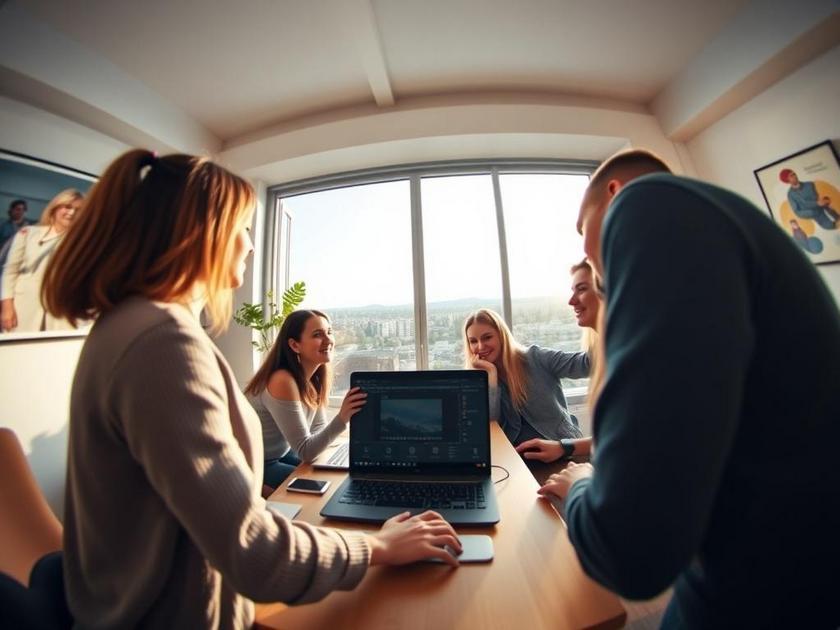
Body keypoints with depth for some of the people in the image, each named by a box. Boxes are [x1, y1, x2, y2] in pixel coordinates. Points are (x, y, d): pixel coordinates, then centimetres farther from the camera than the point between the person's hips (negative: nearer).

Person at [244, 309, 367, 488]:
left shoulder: (315, 378, -7)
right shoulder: (283, 382, -31)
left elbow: (318, 429, -3)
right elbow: (306, 452, -28)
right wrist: (342, 418, -42)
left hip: (283, 454, 7)